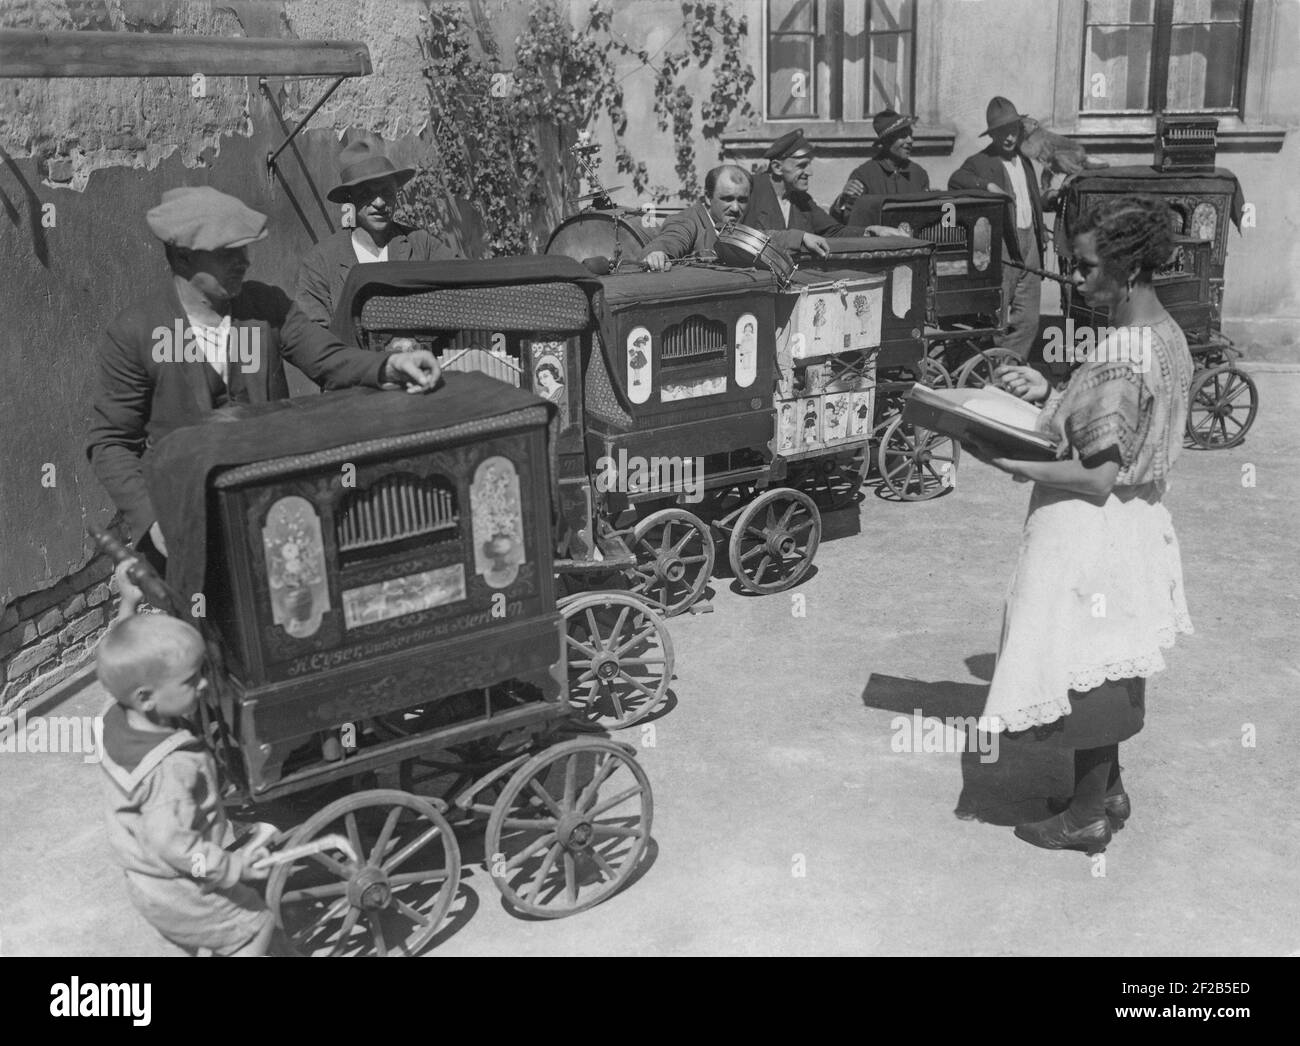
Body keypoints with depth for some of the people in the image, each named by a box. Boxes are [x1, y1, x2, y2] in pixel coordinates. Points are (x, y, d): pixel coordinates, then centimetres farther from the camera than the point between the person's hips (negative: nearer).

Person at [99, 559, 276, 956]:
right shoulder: (173, 766, -37)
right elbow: (170, 841, -37)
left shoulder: (118, 717, -11)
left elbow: (123, 664, 8)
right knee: (256, 923, 9)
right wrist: (232, 867, -30)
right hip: (178, 891, -9)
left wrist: (128, 603, 10)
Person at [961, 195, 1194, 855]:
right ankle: (1108, 789, 38)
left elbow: (1097, 479, -25)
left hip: (1092, 534, -10)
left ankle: (1086, 817, 22)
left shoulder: (1120, 359, -26)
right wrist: (1049, 395, 4)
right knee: (1106, 670, 22)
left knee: (1084, 673, 6)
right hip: (1131, 523, 10)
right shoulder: (1165, 335, 4)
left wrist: (1005, 462, -20)